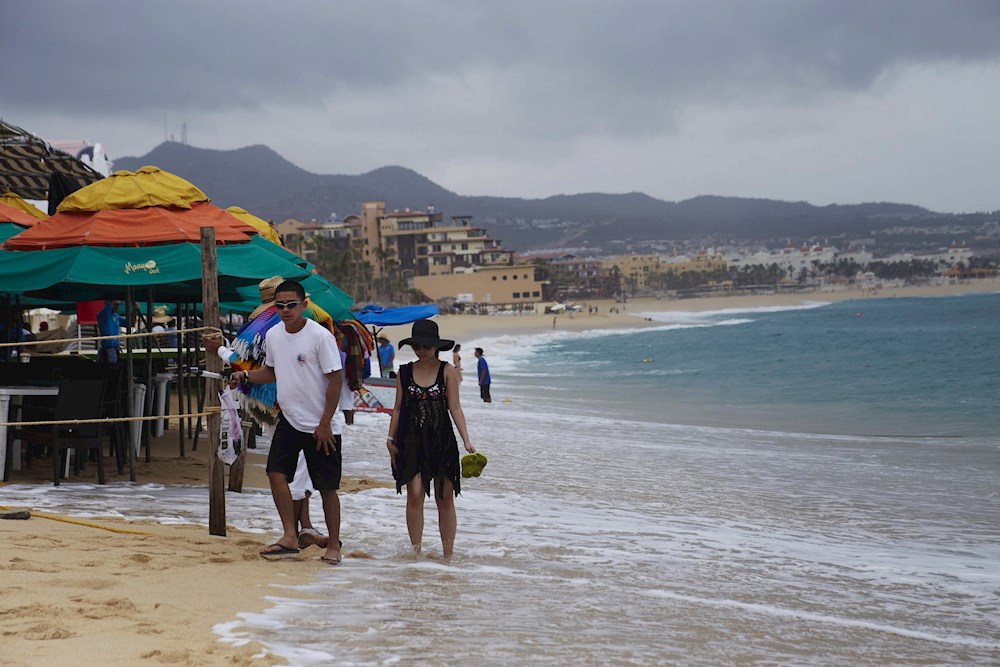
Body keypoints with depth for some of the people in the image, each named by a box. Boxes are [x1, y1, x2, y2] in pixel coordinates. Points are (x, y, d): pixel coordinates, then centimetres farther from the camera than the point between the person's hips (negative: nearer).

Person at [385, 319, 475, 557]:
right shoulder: (405, 372, 5)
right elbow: (398, 408, 11)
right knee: (415, 494, -10)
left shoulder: (447, 371, -1)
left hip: (442, 440, -1)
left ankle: (448, 553, 12)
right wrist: (391, 438, 6)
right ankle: (416, 550, -3)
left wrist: (466, 440, -10)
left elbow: (454, 408, -3)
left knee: (445, 498, 4)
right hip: (412, 441, 1)